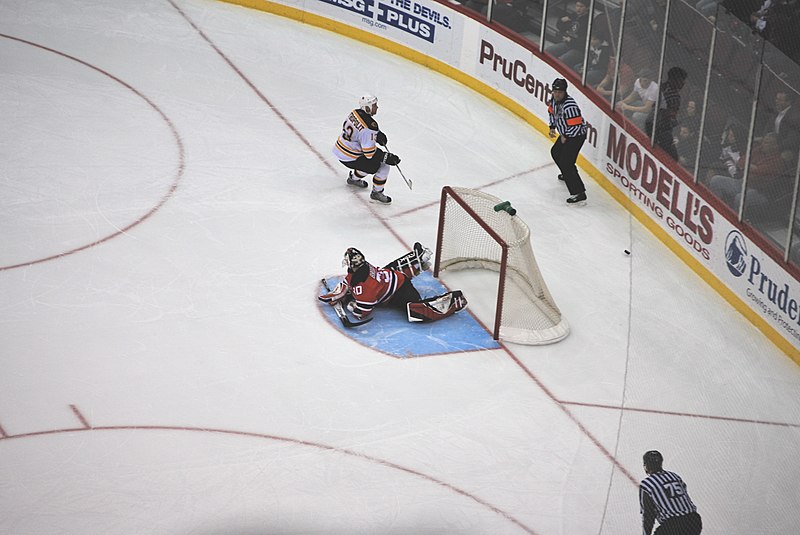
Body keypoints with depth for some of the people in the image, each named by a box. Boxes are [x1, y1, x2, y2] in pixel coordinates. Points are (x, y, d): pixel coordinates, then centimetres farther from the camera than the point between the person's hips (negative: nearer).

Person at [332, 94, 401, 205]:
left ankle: (354, 178, 45)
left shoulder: (356, 112, -2)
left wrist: (377, 134, 7)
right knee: (383, 167, -1)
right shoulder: (368, 127, -28)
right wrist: (388, 157, -17)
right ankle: (376, 193, 12)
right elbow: (370, 153, -25)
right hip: (349, 158, -9)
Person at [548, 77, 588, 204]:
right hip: (565, 134, 10)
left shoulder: (570, 106, -32)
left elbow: (576, 125, -30)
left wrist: (565, 137, -16)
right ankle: (568, 175, 55)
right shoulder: (554, 99, -3)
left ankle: (579, 194, -20)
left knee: (566, 163, -16)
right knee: (555, 152, 30)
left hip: (577, 135, -10)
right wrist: (552, 127, 11)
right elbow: (552, 112, 19)